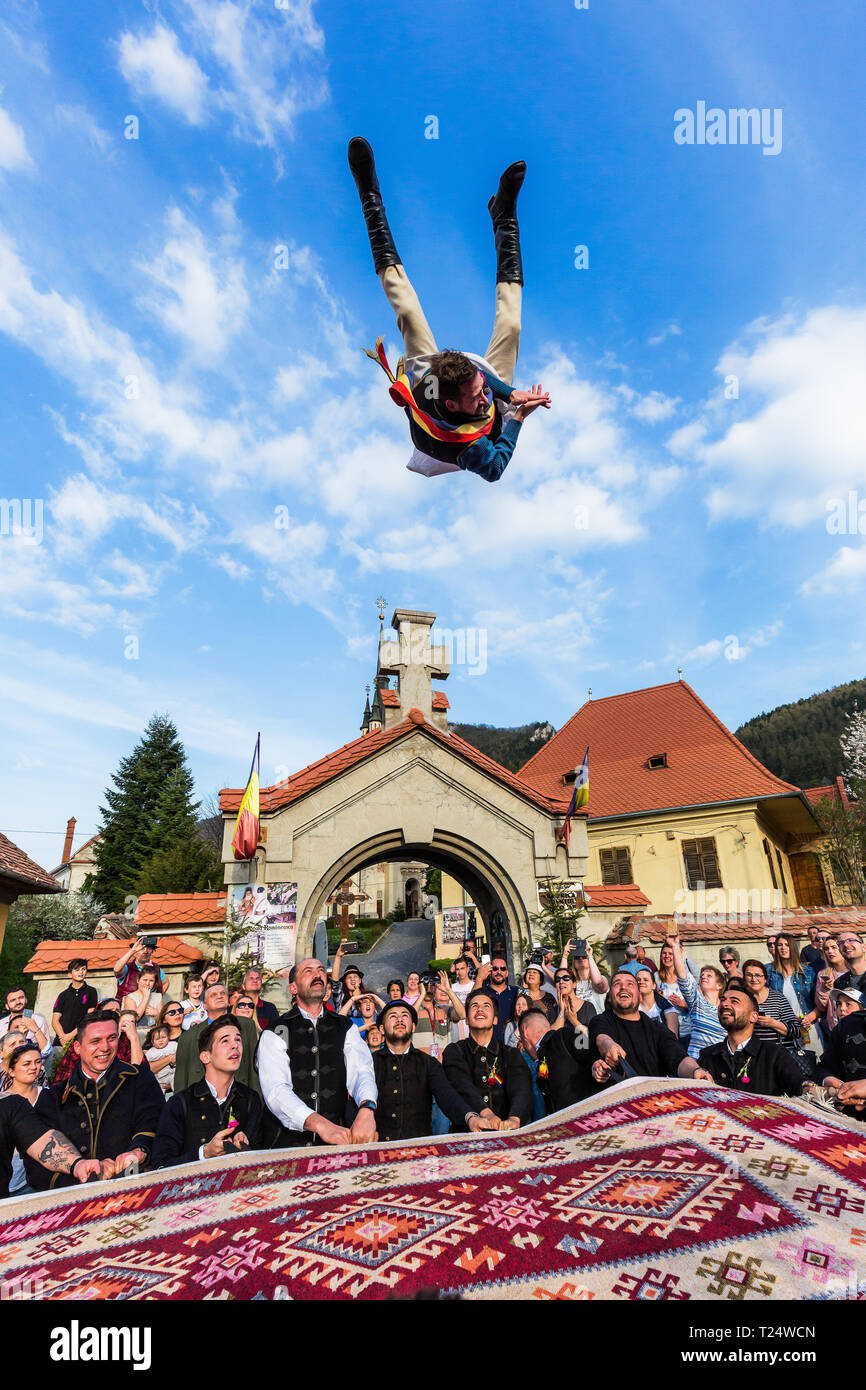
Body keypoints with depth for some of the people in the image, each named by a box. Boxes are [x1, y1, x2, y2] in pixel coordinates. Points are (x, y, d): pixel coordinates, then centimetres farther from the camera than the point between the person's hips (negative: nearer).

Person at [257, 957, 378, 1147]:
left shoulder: (345, 1028, 7)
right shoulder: (275, 1034, -2)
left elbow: (361, 1071, -8)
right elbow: (275, 1089, -17)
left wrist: (366, 1109, -31)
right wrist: (319, 1123, -33)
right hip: (289, 1145, 1)